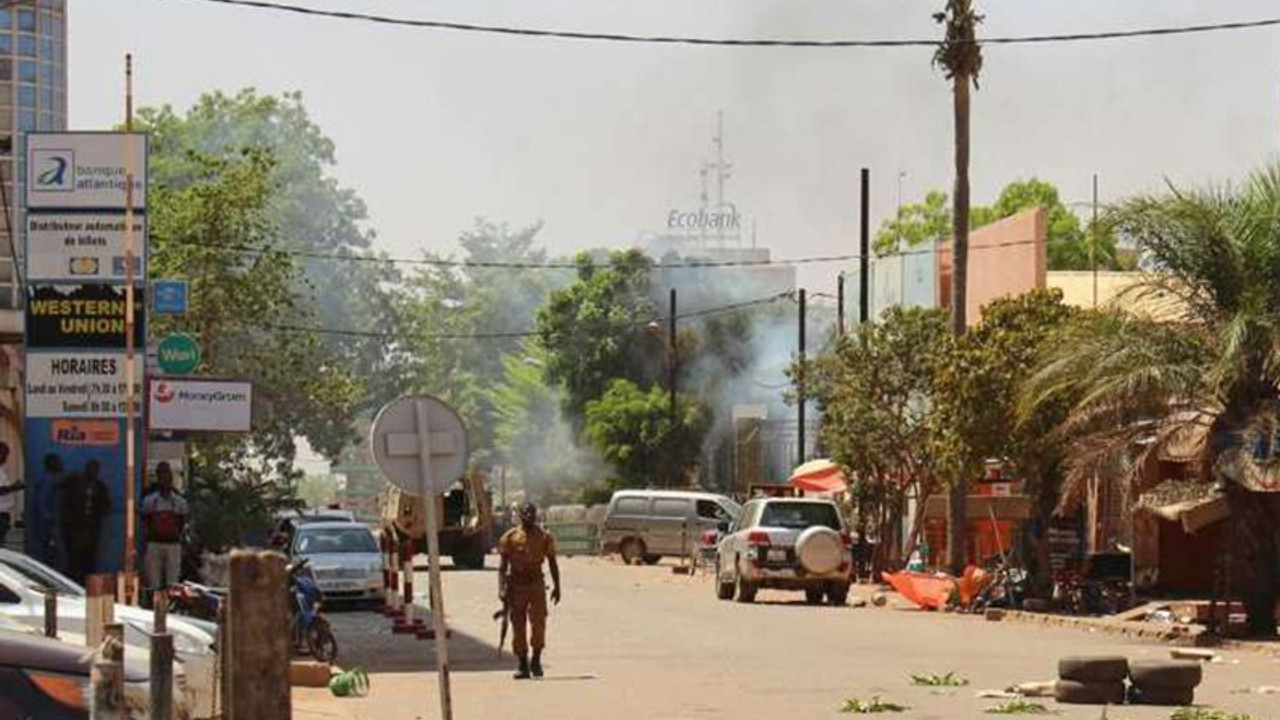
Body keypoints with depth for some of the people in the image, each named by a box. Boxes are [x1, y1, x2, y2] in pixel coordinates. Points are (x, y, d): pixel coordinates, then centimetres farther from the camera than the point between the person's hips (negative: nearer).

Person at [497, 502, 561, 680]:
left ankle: (536, 661, 5)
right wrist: (502, 589, -8)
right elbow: (503, 566, 2)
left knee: (538, 623, -12)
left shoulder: (545, 537, 5)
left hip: (536, 585, 0)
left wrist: (556, 587, 7)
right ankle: (523, 666, 9)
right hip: (516, 585, 0)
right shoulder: (510, 537, 1)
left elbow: (552, 563, 12)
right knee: (518, 626, 1)